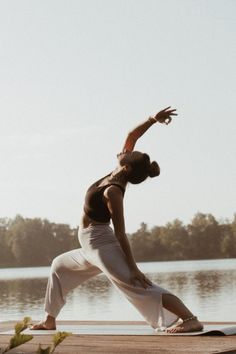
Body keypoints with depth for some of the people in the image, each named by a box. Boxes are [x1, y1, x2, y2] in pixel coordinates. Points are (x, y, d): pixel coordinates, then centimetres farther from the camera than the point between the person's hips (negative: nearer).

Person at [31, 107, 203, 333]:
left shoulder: (112, 191, -23)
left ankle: (191, 319, -28)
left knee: (139, 287, -18)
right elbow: (131, 136, 4)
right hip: (92, 247, 10)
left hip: (102, 246, -10)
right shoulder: (116, 175, -2)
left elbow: (120, 233, -25)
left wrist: (133, 267, -24)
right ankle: (49, 321, 34)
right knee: (59, 266, 26)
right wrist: (152, 119, -7)